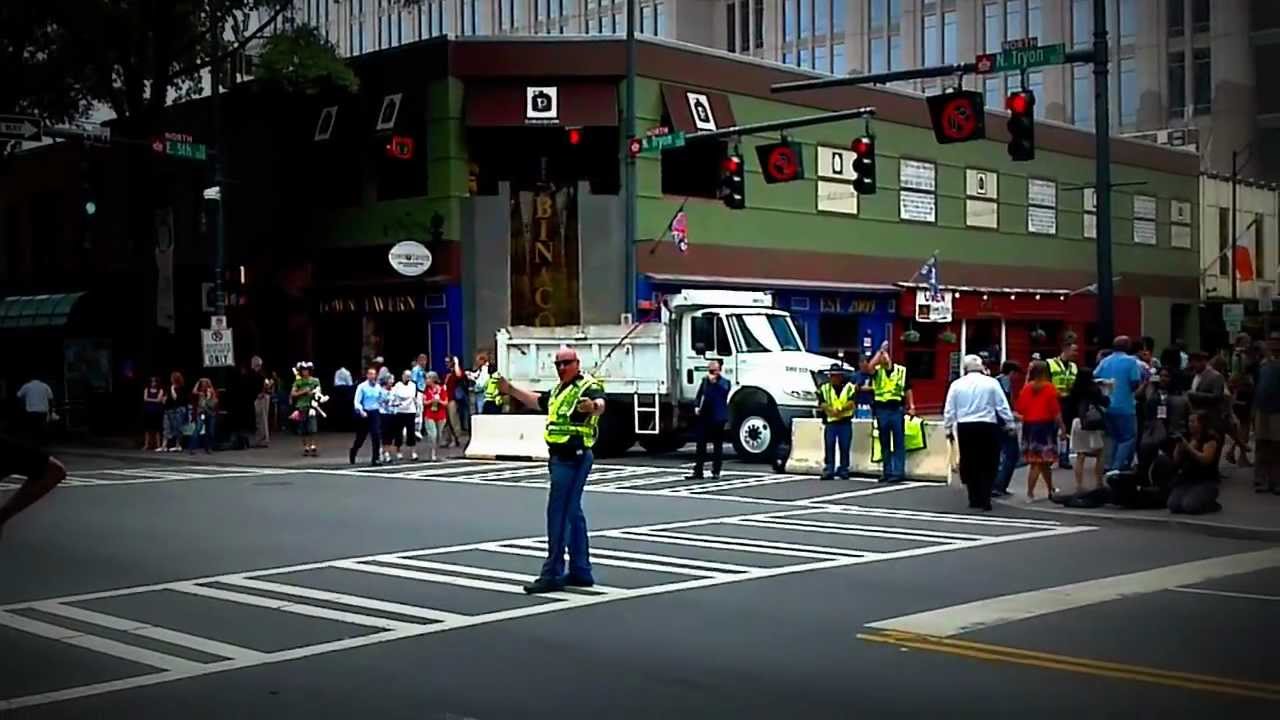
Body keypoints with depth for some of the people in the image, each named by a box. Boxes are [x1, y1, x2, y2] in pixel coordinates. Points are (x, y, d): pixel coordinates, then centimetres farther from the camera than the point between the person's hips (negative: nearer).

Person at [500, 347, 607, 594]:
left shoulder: (588, 386, -13)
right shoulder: (560, 389, 15)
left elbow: (600, 403, -35)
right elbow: (538, 400, 34)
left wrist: (593, 406, -57)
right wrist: (511, 389, 33)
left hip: (573, 458, -10)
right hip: (559, 457, 10)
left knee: (558, 514, -9)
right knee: (572, 514, 14)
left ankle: (552, 575, -6)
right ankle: (581, 572, 22)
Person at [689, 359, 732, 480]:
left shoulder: (724, 382, 0)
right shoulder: (704, 380, 10)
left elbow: (724, 390, -21)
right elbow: (698, 395, 11)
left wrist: (714, 381, -22)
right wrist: (696, 406, -4)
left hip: (718, 418, -3)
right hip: (704, 417, 3)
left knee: (717, 446, 5)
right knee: (701, 445, 2)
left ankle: (716, 471, 12)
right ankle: (697, 471, 4)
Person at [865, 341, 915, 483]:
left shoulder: (901, 370, 6)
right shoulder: (877, 370, 6)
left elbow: (908, 389, 9)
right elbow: (869, 368, -18)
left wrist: (911, 406, 1)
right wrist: (880, 351, -12)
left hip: (897, 409, -2)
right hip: (881, 409, 2)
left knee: (899, 443, -2)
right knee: (884, 444, 9)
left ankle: (898, 472, -1)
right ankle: (887, 472, 16)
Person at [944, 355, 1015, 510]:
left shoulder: (957, 385, 2)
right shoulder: (991, 382, -2)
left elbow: (949, 410, 4)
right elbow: (1003, 406, 0)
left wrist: (948, 428, 14)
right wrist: (1009, 424, 9)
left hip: (965, 427, 2)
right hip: (987, 427, -2)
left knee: (969, 464, 11)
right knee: (987, 465, 5)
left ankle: (974, 499, 13)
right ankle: (985, 500, -1)